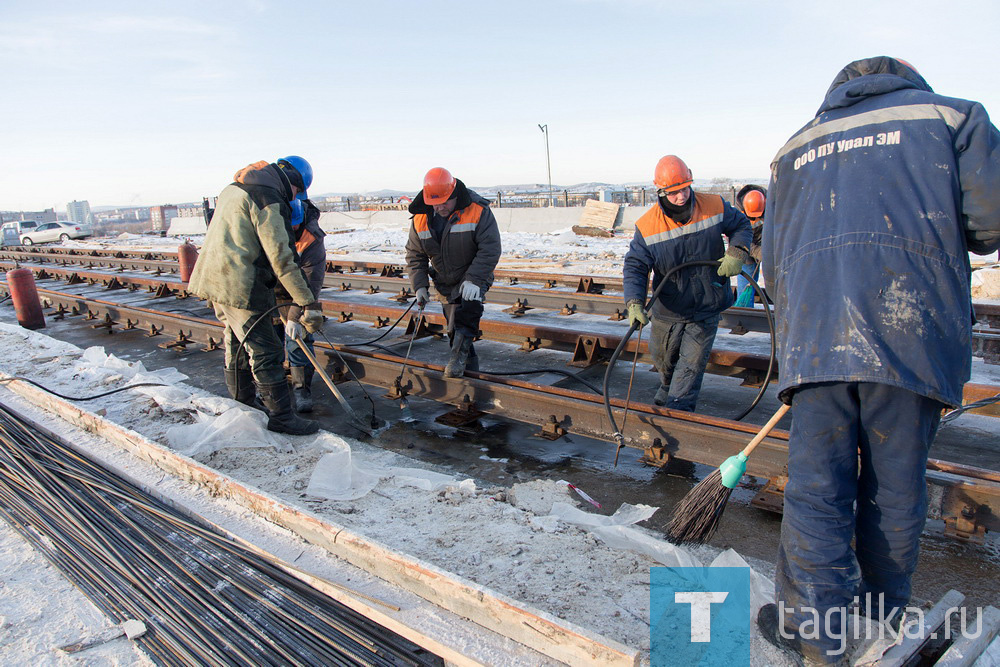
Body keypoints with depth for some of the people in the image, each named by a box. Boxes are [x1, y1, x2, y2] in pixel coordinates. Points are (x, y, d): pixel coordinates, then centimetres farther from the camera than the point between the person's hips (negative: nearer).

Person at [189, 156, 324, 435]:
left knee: (238, 344, 22)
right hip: (239, 286, -10)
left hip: (215, 278, 10)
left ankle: (243, 404, 36)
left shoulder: (235, 189, 16)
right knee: (265, 351, -2)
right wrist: (308, 303, -18)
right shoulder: (269, 198, -15)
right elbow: (281, 258, -20)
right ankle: (280, 416, 6)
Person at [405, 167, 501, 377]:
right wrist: (419, 285, -7)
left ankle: (459, 352, -28)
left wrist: (474, 279, -29)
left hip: (474, 275, -4)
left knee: (469, 306, -33)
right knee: (455, 328, 8)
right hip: (445, 283, 4)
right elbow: (415, 255, 3)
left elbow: (490, 249, -21)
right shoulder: (421, 218, -6)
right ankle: (470, 368, 23)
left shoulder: (478, 210, -19)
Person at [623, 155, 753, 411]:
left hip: (706, 308, -1)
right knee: (663, 360, 22)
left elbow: (741, 225, 8)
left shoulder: (715, 207, -10)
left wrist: (736, 253, -12)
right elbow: (635, 265, -16)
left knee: (692, 364, -2)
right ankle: (668, 387, 55)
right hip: (668, 309, 1)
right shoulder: (647, 226, -15)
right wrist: (634, 303, -31)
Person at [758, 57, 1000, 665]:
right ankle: (883, 604, 29)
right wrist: (942, 232, 23)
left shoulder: (796, 147, 23)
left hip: (817, 334, 1)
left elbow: (775, 263, 21)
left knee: (816, 481, 3)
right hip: (913, 332, -1)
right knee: (897, 480, 13)